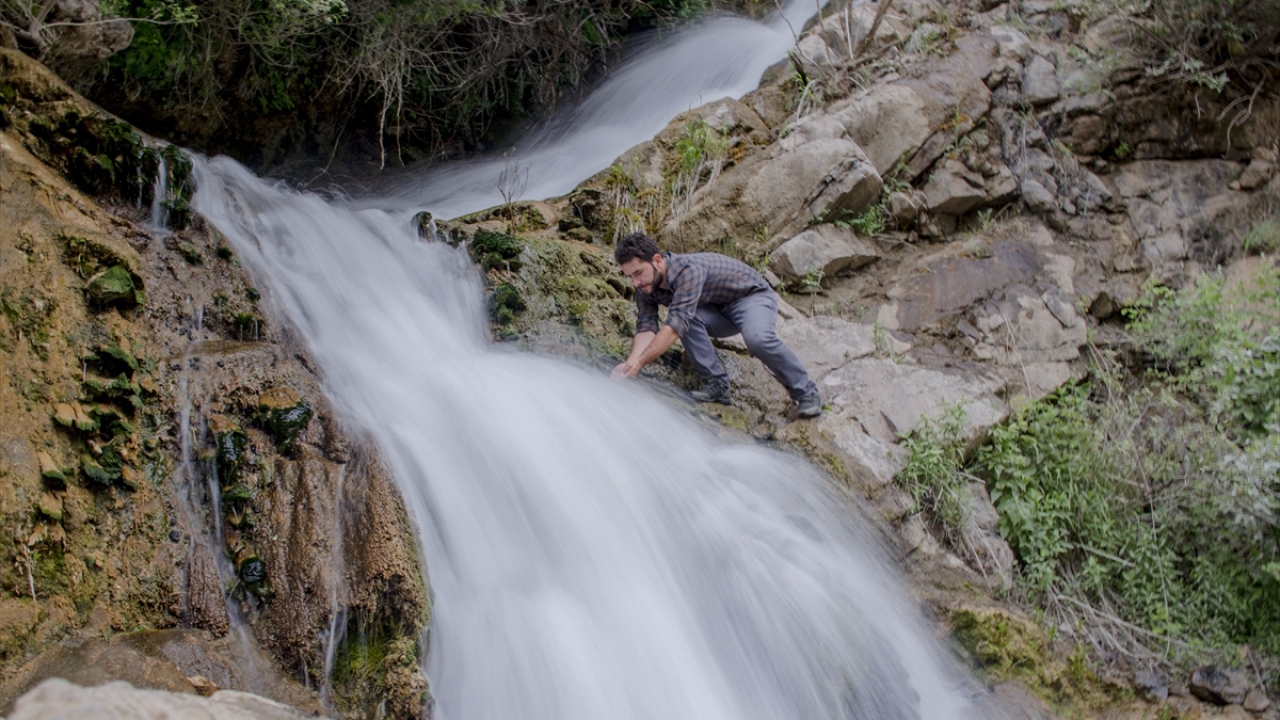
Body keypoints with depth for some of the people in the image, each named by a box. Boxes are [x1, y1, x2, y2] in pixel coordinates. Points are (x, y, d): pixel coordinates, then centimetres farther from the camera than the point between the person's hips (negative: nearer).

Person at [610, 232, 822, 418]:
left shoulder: (689, 270, -36)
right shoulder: (646, 288, -13)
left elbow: (673, 328, -44)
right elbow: (646, 328, -23)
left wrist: (639, 362, -49)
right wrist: (629, 362, -42)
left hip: (753, 296, -6)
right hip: (718, 310, 6)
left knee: (757, 338, -37)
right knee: (688, 319, -27)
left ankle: (806, 393, -17)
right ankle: (716, 384, -14)